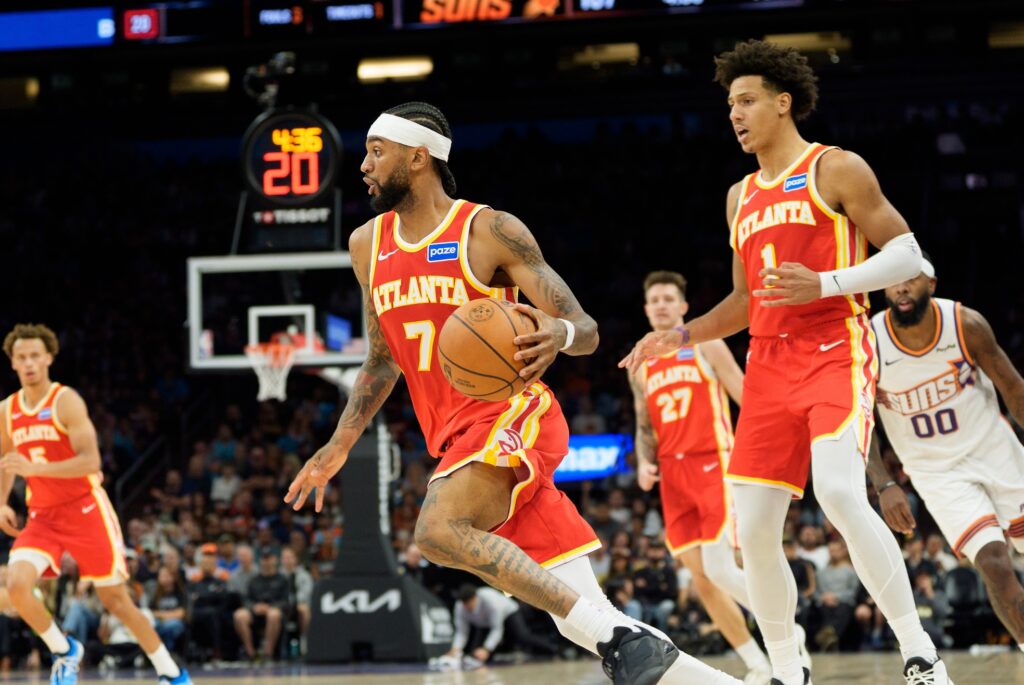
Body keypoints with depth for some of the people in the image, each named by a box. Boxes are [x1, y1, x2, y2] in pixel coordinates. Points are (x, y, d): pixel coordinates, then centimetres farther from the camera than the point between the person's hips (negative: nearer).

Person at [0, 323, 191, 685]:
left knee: (115, 600, 2)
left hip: (84, 510, -4)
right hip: (42, 516, 4)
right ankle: (63, 651, 3)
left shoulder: (66, 401, -13)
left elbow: (90, 462, -23)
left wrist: (34, 468, -32)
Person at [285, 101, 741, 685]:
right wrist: (340, 445, 19)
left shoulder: (490, 230, -6)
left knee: (438, 531, -34)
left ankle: (618, 637, -31)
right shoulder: (368, 246, 13)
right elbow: (384, 359, 26)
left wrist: (561, 334, -30)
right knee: (579, 620, -4)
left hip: (512, 414, -6)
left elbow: (586, 332, -7)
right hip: (455, 437, 6)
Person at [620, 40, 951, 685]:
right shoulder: (741, 197, 21)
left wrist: (824, 284, -19)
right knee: (754, 529, -1)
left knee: (840, 493, -28)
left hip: (834, 350, -7)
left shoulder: (836, 170, 0)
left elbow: (906, 253, -5)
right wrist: (680, 336, 12)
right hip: (770, 365, 7)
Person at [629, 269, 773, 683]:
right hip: (673, 475, 6)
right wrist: (644, 463, 2)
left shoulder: (706, 347, 1)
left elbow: (748, 401, -2)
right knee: (701, 578, 1)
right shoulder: (641, 367, 15)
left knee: (720, 571, -17)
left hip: (713, 465, -6)